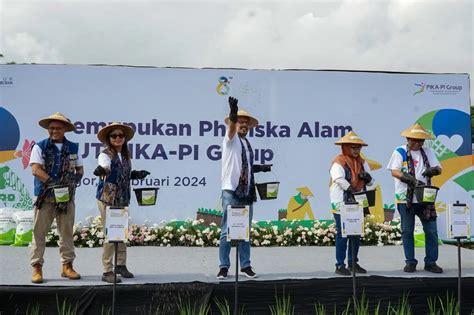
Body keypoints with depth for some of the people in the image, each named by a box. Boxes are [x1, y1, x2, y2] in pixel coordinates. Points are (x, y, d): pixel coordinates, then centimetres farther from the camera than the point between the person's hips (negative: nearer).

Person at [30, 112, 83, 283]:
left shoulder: (73, 148, 10)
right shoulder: (40, 147, 1)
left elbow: (80, 170, 13)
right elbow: (35, 170, -9)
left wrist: (74, 178, -9)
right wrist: (54, 182, -19)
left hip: (67, 197, 3)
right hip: (45, 197, -3)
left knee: (67, 232, 7)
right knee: (39, 232, -1)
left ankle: (67, 266, 16)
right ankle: (37, 268, 6)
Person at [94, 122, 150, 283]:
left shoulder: (126, 155, 9)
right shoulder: (105, 154, -11)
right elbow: (105, 166, -33)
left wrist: (137, 174, 5)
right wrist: (102, 170, -54)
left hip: (122, 199, 6)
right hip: (107, 199, -6)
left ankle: (121, 265, 29)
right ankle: (107, 271, 5)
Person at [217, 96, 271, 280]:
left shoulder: (247, 144, 18)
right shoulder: (231, 139, -1)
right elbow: (231, 126, -23)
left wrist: (261, 168, 11)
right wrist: (233, 111, -42)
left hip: (247, 194, 6)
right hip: (231, 192, -6)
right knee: (227, 232, -3)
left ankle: (245, 266, 16)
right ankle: (224, 267, 4)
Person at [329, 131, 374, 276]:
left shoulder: (362, 162, 11)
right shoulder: (338, 162, -11)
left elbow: (371, 182, 11)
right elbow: (340, 181, -27)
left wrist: (366, 176, -10)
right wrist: (351, 191, -36)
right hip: (341, 205, -7)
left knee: (356, 234, 12)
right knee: (342, 235, -3)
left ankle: (353, 263, 24)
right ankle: (340, 265, 5)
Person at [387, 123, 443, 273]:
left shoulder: (427, 152, 11)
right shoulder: (399, 152, -1)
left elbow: (438, 168, 8)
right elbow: (394, 171, -11)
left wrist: (433, 170, -17)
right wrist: (411, 180, -25)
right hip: (406, 198, -3)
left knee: (431, 231, 3)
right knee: (407, 231, 5)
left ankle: (430, 262, 15)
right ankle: (410, 262, 16)